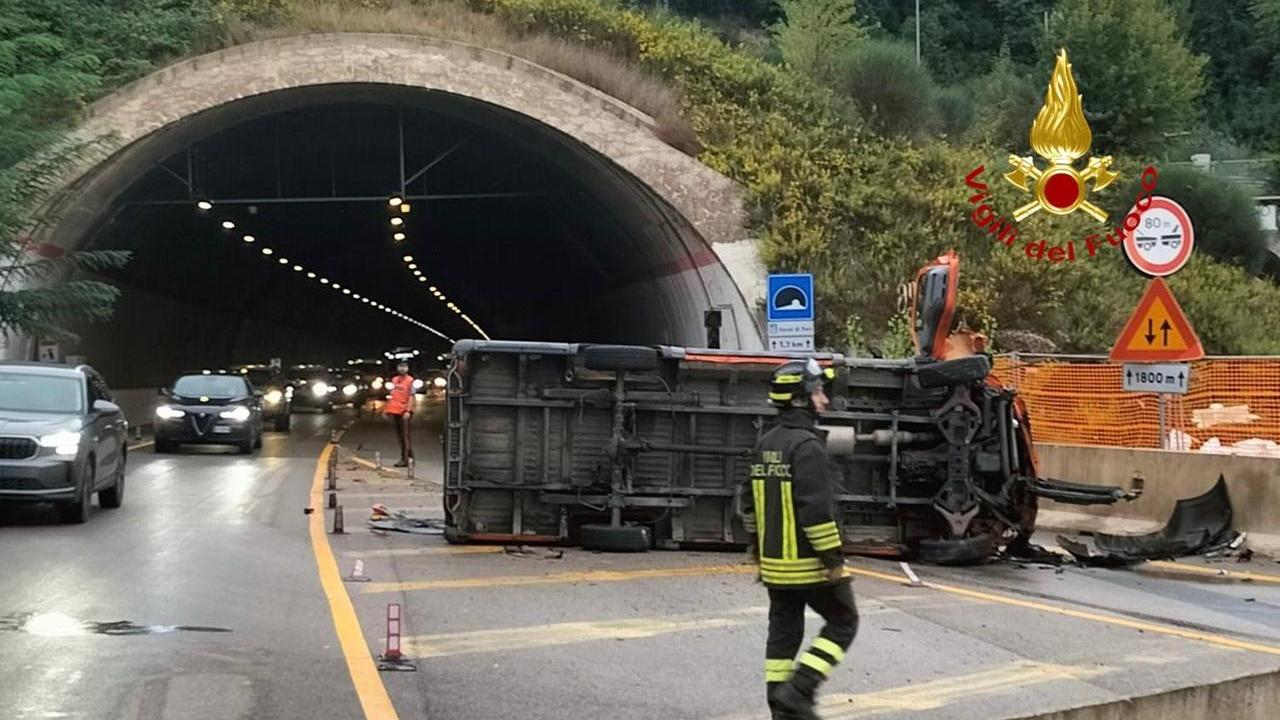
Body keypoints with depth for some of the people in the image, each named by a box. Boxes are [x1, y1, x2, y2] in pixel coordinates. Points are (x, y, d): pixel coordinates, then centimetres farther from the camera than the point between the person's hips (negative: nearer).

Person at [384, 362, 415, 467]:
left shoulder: (410, 381, -5)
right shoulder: (394, 380, 14)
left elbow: (411, 397, -10)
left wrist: (408, 411, -19)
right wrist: (387, 409, 15)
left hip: (404, 411, -7)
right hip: (394, 411, 7)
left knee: (404, 435, -7)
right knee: (399, 435, 10)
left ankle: (405, 459, -7)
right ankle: (410, 456, 19)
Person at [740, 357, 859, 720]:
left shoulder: (766, 444, 11)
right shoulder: (807, 445, -18)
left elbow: (750, 500, 17)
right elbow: (816, 507, -23)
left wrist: (758, 548, 24)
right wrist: (834, 557, -18)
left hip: (774, 561, 8)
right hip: (809, 562, -8)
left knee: (783, 630, 12)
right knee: (842, 622, 5)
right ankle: (798, 689, -5)